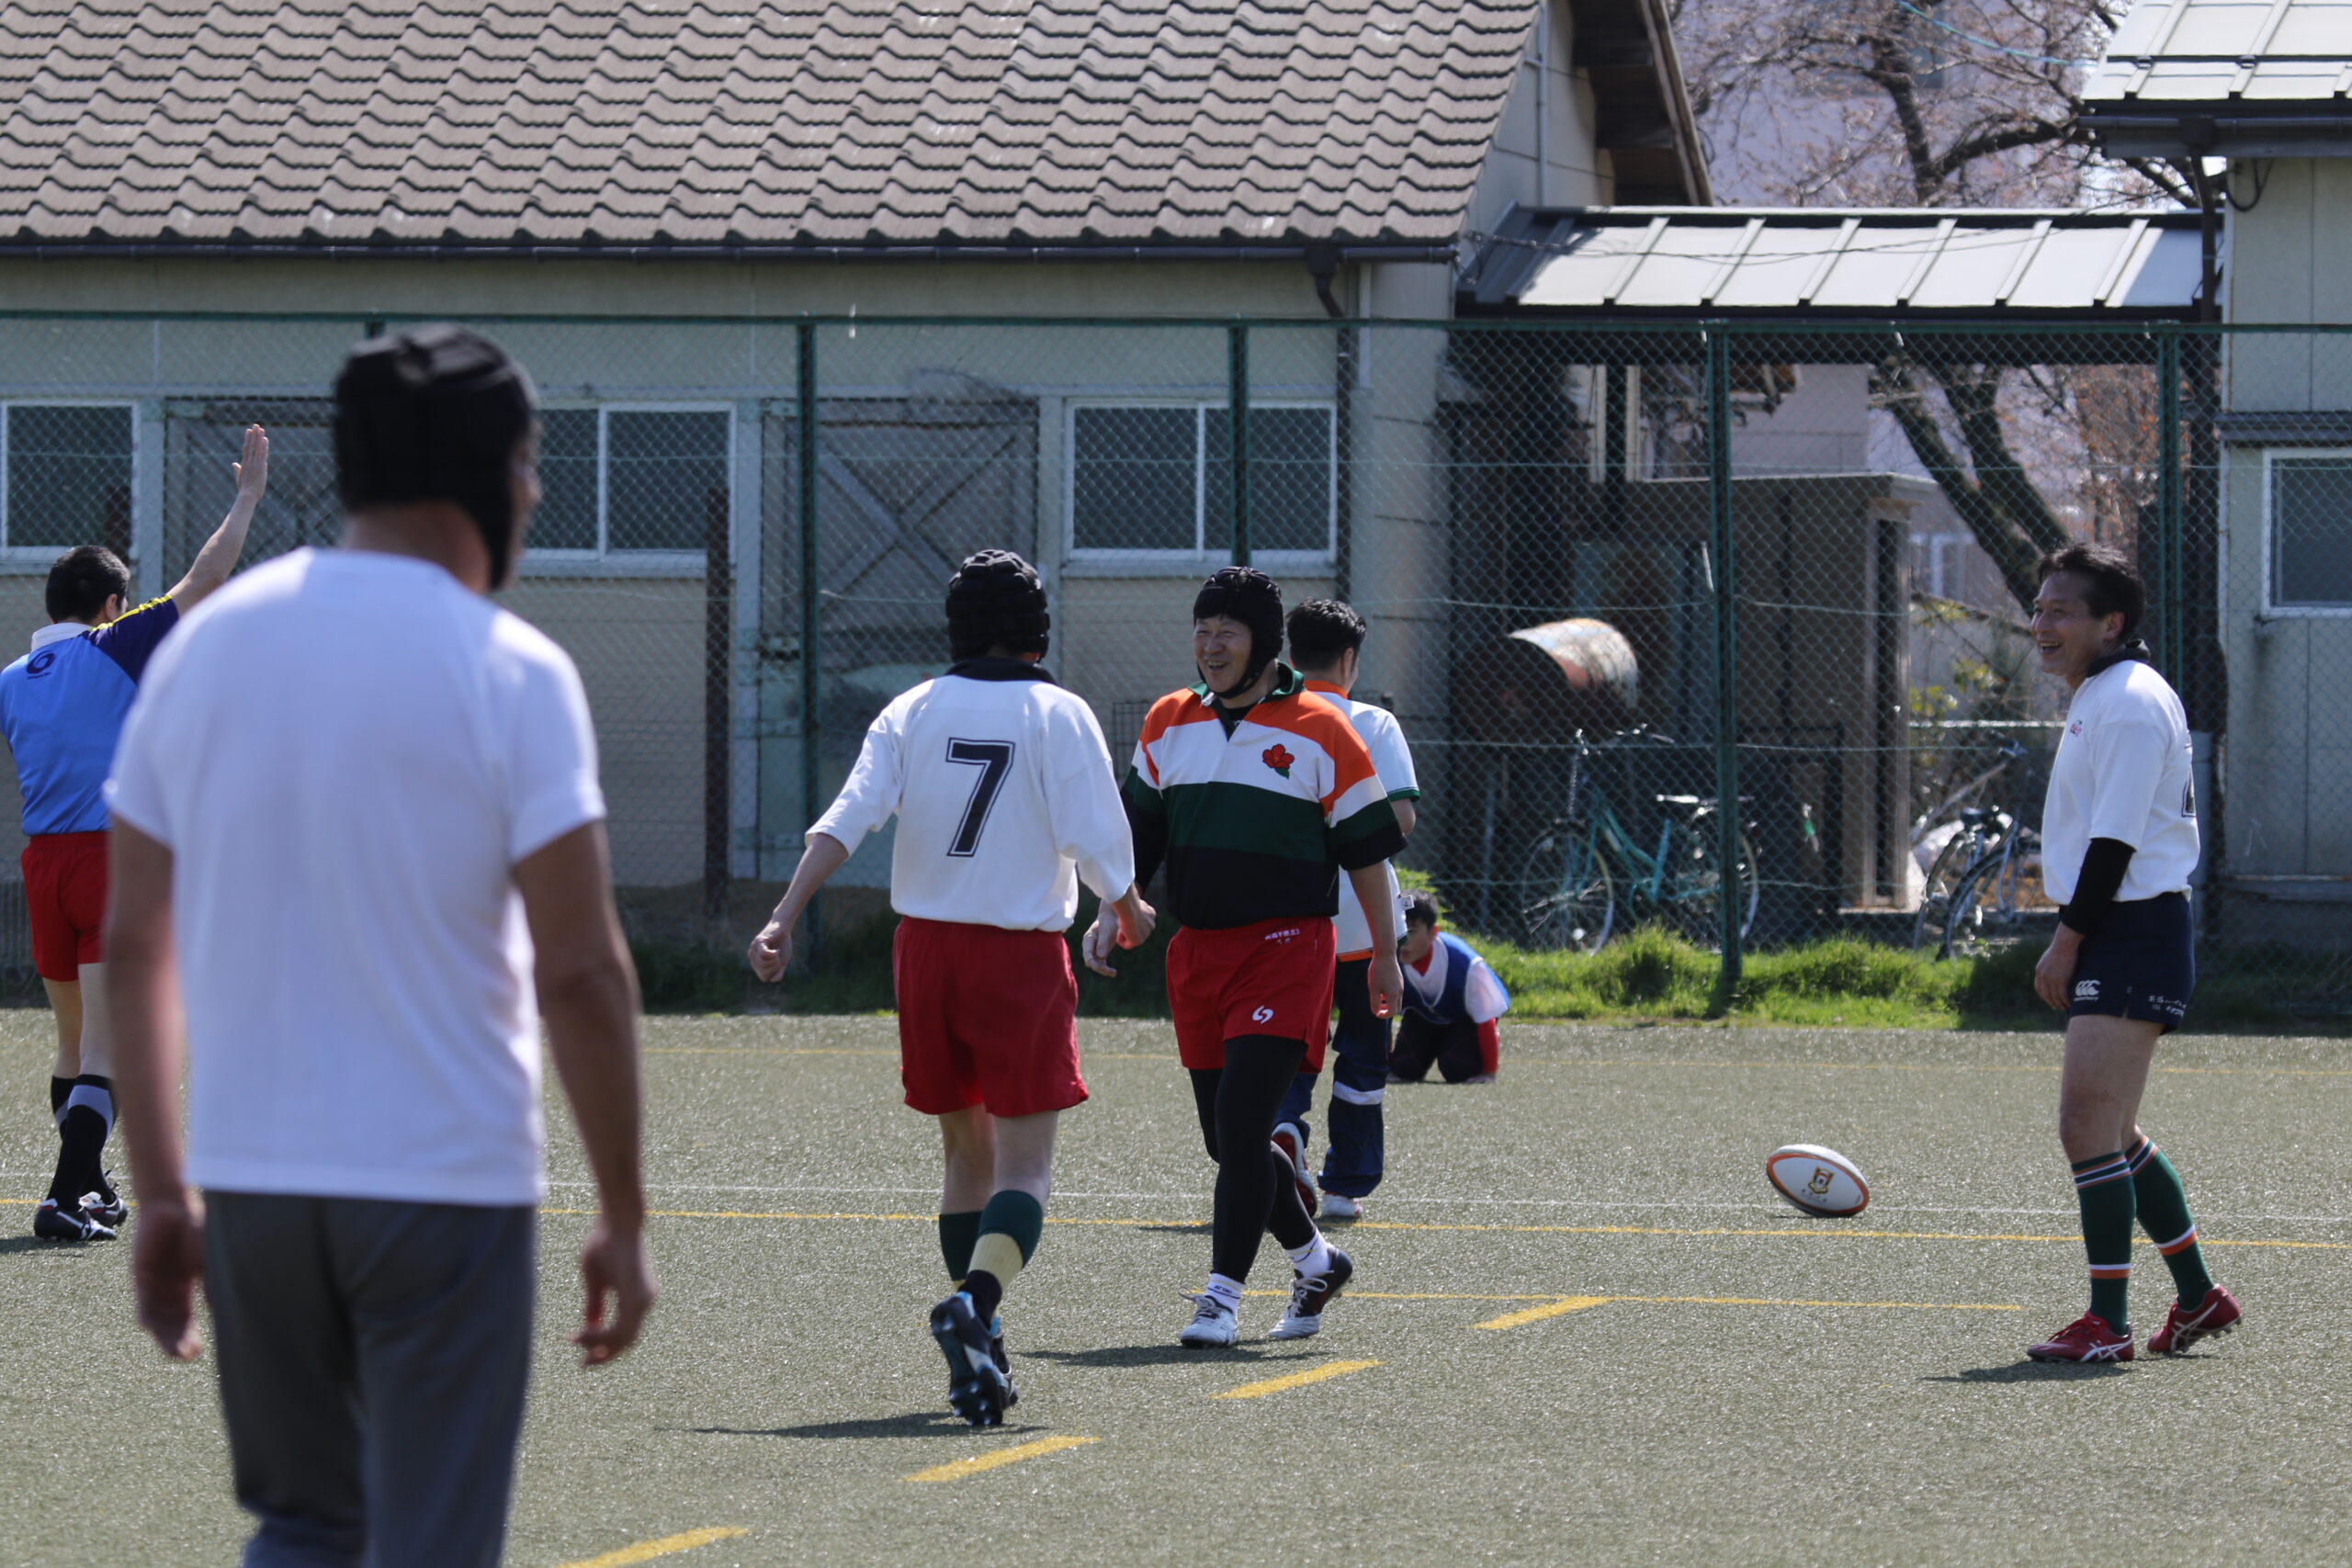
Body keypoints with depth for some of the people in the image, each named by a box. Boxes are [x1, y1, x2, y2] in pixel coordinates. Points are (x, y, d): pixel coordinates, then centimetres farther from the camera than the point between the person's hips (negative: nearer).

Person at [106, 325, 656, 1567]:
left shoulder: (203, 645, 5)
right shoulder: (508, 674, -9)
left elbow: (132, 943, 7)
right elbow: (580, 973, -12)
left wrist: (160, 1190, 13)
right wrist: (622, 1219, -4)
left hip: (250, 1180, 5)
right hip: (447, 1184, -4)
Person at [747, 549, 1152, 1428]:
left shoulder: (913, 711, 5)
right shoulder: (1059, 714, -4)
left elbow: (847, 818, -6)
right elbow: (1096, 842, -8)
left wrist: (783, 918, -11)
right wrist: (1128, 910, 12)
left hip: (926, 947, 4)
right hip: (1022, 956, -4)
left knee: (966, 1152, 17)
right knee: (1023, 1167, -6)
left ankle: (980, 1355, 16)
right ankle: (976, 1297, -34)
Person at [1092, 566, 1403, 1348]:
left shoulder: (1318, 730, -4)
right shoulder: (1169, 722, 9)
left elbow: (1365, 848, 2)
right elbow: (1141, 833, 17)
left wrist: (1385, 954, 4)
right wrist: (1113, 914, 3)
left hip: (1287, 945, -6)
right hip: (1198, 950, 6)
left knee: (1241, 1120, -17)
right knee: (1227, 1136, 9)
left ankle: (1223, 1296, -13)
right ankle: (1315, 1261, 30)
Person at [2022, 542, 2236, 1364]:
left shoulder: (2129, 704, -15)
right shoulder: (2101, 697, 18)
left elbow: (2115, 841, -20)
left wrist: (2067, 941, -17)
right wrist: (2071, 937, 19)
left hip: (2132, 938, -11)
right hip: (2112, 940, 11)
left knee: (2088, 1126, -14)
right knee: (2111, 1133, 16)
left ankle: (2107, 1323, -13)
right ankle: (2197, 1296, 26)